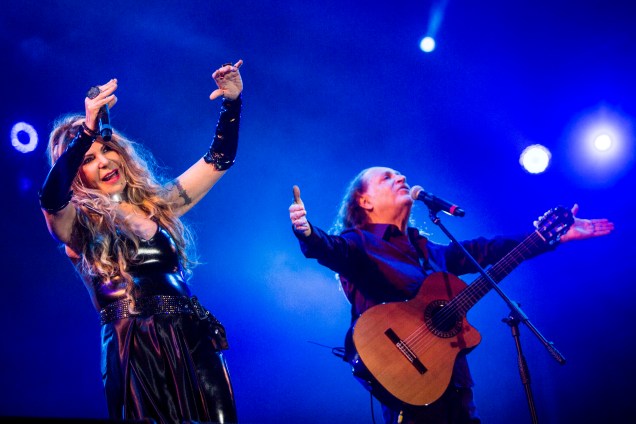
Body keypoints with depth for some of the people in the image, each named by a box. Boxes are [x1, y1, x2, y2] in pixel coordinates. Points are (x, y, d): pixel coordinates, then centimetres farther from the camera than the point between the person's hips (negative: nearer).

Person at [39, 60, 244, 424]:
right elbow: (51, 197, -21)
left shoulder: (159, 204, 15)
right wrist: (86, 131, -31)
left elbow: (219, 160, 18)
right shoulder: (79, 224, 2)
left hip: (194, 344, 4)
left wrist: (232, 102, 5)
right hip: (135, 355, -3)